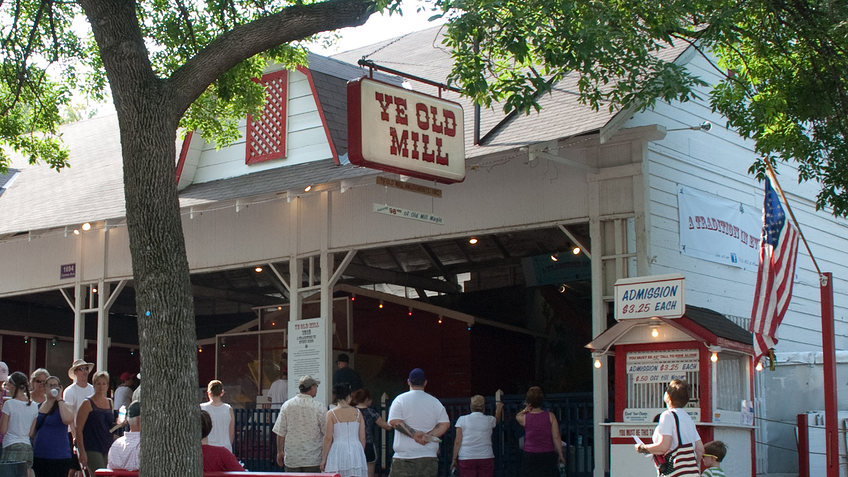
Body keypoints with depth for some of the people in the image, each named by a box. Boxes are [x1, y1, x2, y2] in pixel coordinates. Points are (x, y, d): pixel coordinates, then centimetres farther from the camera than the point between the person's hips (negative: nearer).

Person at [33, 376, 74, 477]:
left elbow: (68, 419, -24)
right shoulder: (38, 407, 14)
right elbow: (32, 431, 20)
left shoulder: (63, 405, -1)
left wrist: (59, 399, -15)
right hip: (38, 456, 5)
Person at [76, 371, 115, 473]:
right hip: (92, 449, -6)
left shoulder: (110, 403, 13)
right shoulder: (88, 404, -5)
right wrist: (82, 452, -14)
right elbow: (79, 429, -9)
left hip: (107, 449, 6)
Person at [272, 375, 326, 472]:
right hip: (313, 460, -2)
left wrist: (280, 452, 14)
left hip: (291, 458, 2)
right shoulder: (319, 407, -9)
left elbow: (280, 433, 1)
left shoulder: (287, 405, -2)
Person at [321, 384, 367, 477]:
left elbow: (328, 438, -5)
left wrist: (324, 459, 1)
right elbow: (362, 438, 8)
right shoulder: (357, 413, 7)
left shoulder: (331, 413, -2)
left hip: (338, 451, -2)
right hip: (356, 451, 3)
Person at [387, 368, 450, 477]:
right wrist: (427, 436, -5)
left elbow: (394, 421, -11)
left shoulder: (400, 400, 1)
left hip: (404, 457, -3)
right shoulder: (435, 402, 10)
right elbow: (445, 424, 3)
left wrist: (414, 434, -11)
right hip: (429, 458, 3)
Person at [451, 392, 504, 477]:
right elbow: (497, 419, 31)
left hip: (466, 458, -1)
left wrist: (454, 459, 5)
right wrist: (499, 406, 43)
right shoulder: (489, 420, 5)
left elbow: (457, 442, -2)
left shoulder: (462, 419, 0)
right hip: (486, 458, 1)